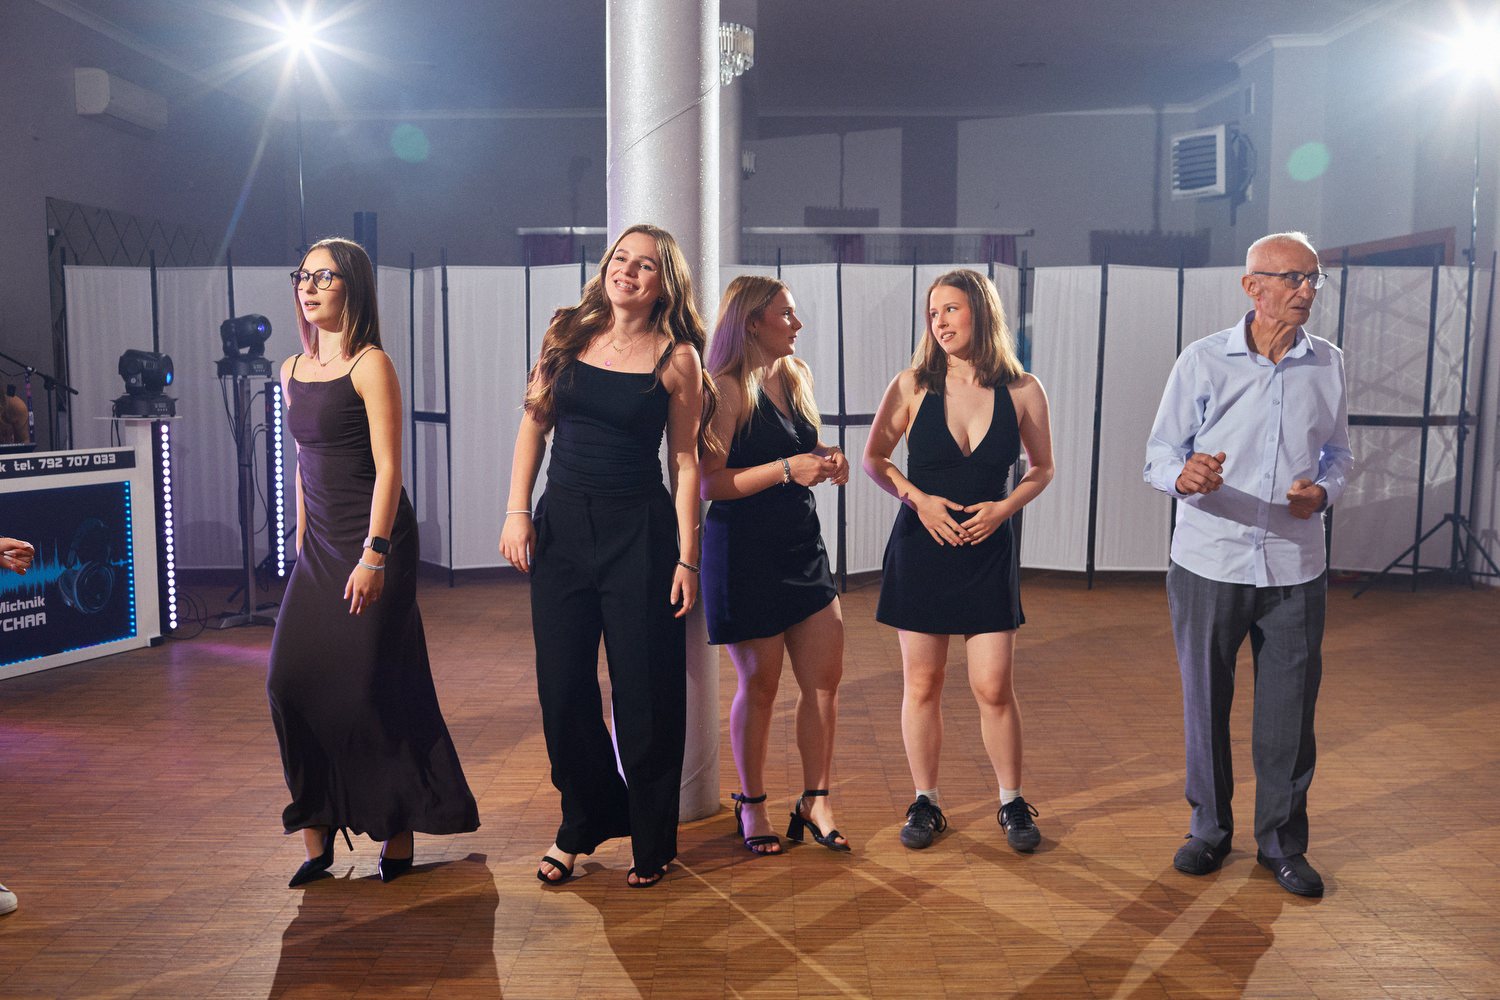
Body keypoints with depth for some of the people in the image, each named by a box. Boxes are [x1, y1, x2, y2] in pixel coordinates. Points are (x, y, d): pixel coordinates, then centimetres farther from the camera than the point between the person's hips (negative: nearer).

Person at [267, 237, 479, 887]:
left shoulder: (371, 365, -8)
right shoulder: (293, 371, 14)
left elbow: (387, 468, -13)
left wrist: (373, 555, -19)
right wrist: (301, 542, 16)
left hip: (373, 541, -7)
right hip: (318, 544, 7)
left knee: (371, 684, -3)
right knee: (292, 681, 1)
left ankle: (397, 838, 13)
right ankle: (317, 835, 14)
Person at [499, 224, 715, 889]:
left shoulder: (677, 357, -3)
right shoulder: (568, 333, 6)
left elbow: (684, 462, -2)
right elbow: (534, 424, 9)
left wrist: (688, 559, -6)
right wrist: (517, 512, 0)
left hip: (639, 533, -3)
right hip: (562, 526, 3)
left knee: (643, 694, 3)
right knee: (562, 689, 9)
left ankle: (651, 844, 23)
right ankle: (584, 821, 32)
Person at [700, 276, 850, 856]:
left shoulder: (796, 377, 12)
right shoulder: (727, 389, -11)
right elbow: (709, 483, -17)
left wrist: (826, 460, 3)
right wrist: (788, 468, -23)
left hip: (803, 547, 7)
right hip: (744, 552, -7)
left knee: (825, 680, 6)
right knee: (759, 685, 4)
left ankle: (815, 802, 20)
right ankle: (751, 805, 23)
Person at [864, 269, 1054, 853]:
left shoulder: (1022, 391, -2)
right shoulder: (912, 386, -3)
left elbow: (1042, 468, 10)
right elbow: (874, 460, 6)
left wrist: (1006, 507, -8)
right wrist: (918, 498, -10)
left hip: (988, 548, 0)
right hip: (921, 546, 0)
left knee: (993, 686, 0)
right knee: (922, 683, 6)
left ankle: (1012, 803, 21)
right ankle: (926, 803, 23)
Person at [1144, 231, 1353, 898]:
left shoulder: (1328, 364, 5)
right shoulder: (1203, 361, -4)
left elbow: (1337, 452, 17)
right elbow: (1159, 455, -5)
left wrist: (1324, 491, -6)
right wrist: (1184, 476, -28)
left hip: (1295, 568, 2)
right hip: (1208, 565, -2)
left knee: (1289, 712, 7)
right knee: (1205, 702, 9)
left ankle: (1282, 840, 26)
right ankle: (1209, 827, 29)